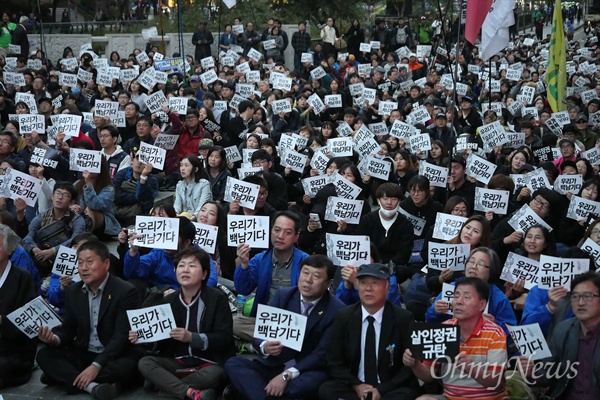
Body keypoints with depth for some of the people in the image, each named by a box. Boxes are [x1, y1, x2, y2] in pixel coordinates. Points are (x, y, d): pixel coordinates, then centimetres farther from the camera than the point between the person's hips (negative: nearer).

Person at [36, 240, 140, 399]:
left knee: (128, 366, -36)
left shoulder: (125, 292, -14)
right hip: (82, 355, 5)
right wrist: (54, 339, -20)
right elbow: (68, 331, 5)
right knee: (44, 355, -17)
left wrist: (96, 366, -30)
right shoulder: (73, 291, 5)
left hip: (112, 357, -4)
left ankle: (64, 376, -23)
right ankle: (92, 385, -34)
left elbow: (122, 336, -20)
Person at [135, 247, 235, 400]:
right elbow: (163, 339, 10)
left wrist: (191, 337, -26)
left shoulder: (217, 298, -7)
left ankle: (161, 383, -18)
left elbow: (224, 338, -15)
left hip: (210, 362, -5)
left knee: (213, 375, -38)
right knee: (145, 363, -19)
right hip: (179, 361, 5)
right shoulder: (169, 300, 8)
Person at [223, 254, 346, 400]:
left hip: (306, 372, -3)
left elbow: (323, 354, -14)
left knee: (314, 380, -38)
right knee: (233, 364, -20)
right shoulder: (282, 295, 4)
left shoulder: (337, 310, -8)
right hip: (273, 365, 4)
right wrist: (265, 347, -24)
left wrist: (286, 375, -25)